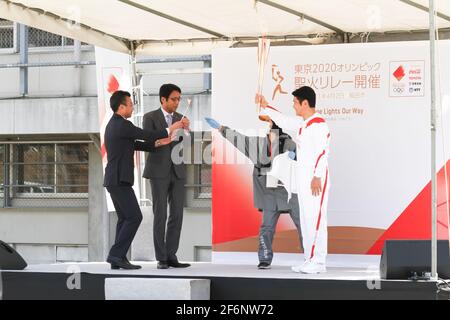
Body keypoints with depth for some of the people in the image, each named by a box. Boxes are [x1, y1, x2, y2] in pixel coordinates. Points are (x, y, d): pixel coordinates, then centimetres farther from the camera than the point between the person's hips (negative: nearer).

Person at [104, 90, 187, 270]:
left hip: (114, 179, 10)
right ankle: (117, 254, -12)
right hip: (120, 180, -10)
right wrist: (170, 130, 4)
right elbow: (147, 135, -11)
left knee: (125, 218, 9)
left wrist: (159, 143, 17)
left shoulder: (113, 125, 17)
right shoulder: (123, 125, -15)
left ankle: (117, 260, 5)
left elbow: (134, 144, 22)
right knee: (134, 217, -9)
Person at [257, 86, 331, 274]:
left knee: (315, 219, -10)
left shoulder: (318, 124, -14)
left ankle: (318, 262, -9)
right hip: (303, 179, 10)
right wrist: (265, 107, 38)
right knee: (306, 220, 10)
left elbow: (322, 152, -20)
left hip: (316, 179, -10)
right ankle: (310, 260, 14)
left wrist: (317, 177, -23)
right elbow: (284, 121, 33)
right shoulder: (301, 124, 15)